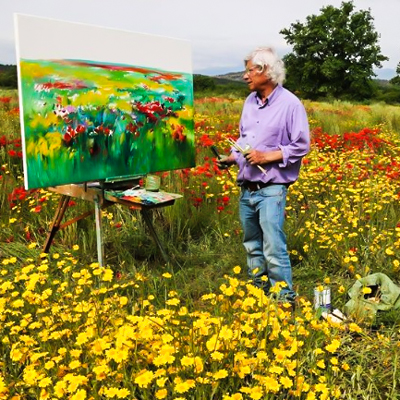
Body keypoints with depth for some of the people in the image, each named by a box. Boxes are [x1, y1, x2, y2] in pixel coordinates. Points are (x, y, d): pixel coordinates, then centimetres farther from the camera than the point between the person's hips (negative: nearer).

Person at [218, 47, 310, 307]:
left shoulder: (290, 104, -10)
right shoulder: (250, 101, 11)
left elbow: (301, 146, -10)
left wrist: (267, 156, -16)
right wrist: (232, 157, 2)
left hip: (271, 189, -7)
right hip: (246, 187, 7)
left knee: (273, 248, -9)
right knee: (252, 246, 15)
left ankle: (285, 300, 5)